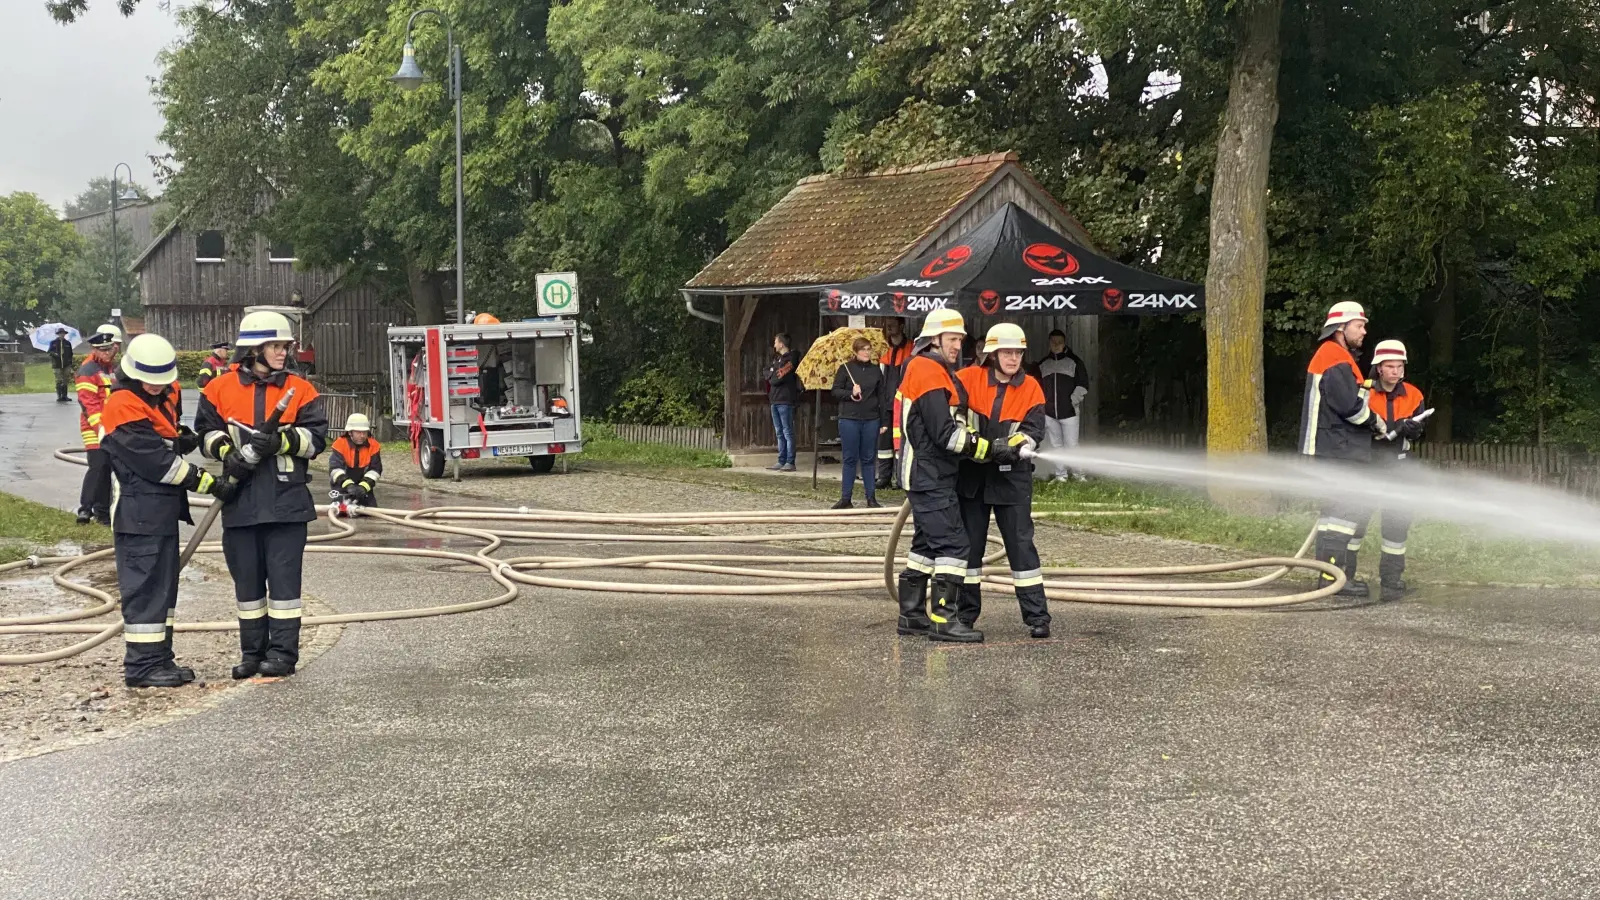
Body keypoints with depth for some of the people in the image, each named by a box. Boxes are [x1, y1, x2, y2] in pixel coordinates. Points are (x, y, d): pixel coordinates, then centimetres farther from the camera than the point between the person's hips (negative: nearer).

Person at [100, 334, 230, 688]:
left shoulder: (167, 393, 10)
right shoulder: (124, 406, -17)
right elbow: (155, 460, -21)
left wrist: (182, 438, 3)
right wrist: (207, 482, -18)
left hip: (164, 508, 9)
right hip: (138, 510, -9)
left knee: (164, 584, 14)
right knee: (145, 586, -7)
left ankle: (160, 658, 22)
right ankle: (141, 665, -2)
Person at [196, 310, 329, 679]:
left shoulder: (300, 390, 2)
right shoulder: (220, 389, 5)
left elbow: (316, 437, -2)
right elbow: (207, 431, 8)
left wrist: (281, 441, -18)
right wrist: (227, 452, -10)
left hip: (286, 499, -2)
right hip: (240, 500, 2)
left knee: (283, 575, -1)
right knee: (247, 577, 10)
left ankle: (283, 652, 6)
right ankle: (252, 651, 20)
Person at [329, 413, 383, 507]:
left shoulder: (373, 446, -10)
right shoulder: (340, 445, -17)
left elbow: (375, 469, -14)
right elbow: (335, 468, -28)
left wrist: (363, 487, -29)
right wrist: (349, 485, -44)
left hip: (364, 486, 2)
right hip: (342, 485, -2)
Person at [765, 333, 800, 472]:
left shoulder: (790, 359, -9)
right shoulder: (777, 358, 20)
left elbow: (779, 378, -15)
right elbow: (767, 371, 14)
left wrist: (772, 377, 2)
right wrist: (774, 375, -4)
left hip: (785, 400, -9)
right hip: (775, 399, 9)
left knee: (787, 432, -8)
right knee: (780, 433, 10)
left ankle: (790, 463, -7)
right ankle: (781, 461, 14)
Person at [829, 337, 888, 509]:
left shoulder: (876, 370, 8)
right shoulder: (845, 369, 1)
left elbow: (881, 396, 9)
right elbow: (835, 391, 0)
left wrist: (884, 421, 5)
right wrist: (851, 393, -18)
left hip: (871, 420, 2)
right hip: (849, 419, -2)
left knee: (868, 459, 6)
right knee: (850, 459, 2)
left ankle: (871, 498, 9)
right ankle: (845, 498, 7)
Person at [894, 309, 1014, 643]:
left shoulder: (940, 372, 18)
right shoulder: (928, 371, -15)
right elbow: (945, 434, -21)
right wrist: (991, 450, -20)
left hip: (934, 475, 11)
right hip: (928, 475, -11)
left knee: (927, 543, 15)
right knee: (953, 543, -12)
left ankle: (912, 615, 21)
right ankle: (943, 618, -12)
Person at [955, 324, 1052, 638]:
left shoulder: (1030, 388, 0)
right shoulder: (968, 379, -1)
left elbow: (1034, 430, -7)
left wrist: (1011, 445, -24)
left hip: (1012, 478, -1)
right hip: (971, 475, 1)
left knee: (1021, 544, -3)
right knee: (969, 544, 9)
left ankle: (1037, 615, -1)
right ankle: (966, 611, 20)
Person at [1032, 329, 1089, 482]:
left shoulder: (1075, 361, 1)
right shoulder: (1043, 364, 12)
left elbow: (1083, 385, -1)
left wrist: (1073, 400, -11)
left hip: (1069, 411, -4)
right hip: (1049, 412, 4)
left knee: (1071, 445, -5)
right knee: (1055, 445, 5)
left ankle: (1077, 473, 7)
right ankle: (1061, 474, 10)